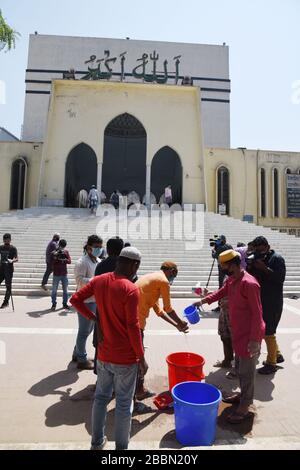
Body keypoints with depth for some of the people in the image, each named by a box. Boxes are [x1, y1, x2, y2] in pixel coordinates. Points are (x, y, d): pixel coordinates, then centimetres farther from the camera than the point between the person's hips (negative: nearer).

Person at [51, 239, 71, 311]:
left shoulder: (66, 252, 4)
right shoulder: (53, 253, -6)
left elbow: (69, 261, -4)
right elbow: (52, 262, -15)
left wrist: (63, 260, -21)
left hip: (64, 274, 3)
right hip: (56, 275, -3)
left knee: (65, 290, 10)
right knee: (54, 290, 5)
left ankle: (65, 303, 23)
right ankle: (54, 304, 18)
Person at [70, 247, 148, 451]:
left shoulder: (99, 280, -4)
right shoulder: (131, 290, -23)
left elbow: (75, 299, 1)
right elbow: (133, 327, -21)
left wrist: (93, 318, 5)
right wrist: (142, 358, -10)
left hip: (103, 354, 6)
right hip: (126, 358, -6)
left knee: (101, 397, 22)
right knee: (124, 403, 12)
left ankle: (97, 442, 39)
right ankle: (121, 447, 29)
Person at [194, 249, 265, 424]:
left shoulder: (249, 283, -26)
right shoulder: (231, 280, 2)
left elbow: (257, 313, -23)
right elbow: (221, 293, 21)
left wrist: (254, 339, -21)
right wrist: (203, 301, 11)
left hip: (249, 335, -9)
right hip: (238, 333, 9)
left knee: (247, 371, 5)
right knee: (240, 367, 22)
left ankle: (245, 407, 20)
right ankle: (244, 394, 41)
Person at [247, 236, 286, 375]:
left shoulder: (277, 259, -12)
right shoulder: (257, 259, 8)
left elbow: (280, 278, -22)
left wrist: (264, 268, -27)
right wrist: (250, 267, -13)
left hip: (272, 302, -7)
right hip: (261, 301, 7)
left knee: (268, 332, 0)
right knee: (265, 330, 18)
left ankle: (271, 363, 17)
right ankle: (277, 355, 37)